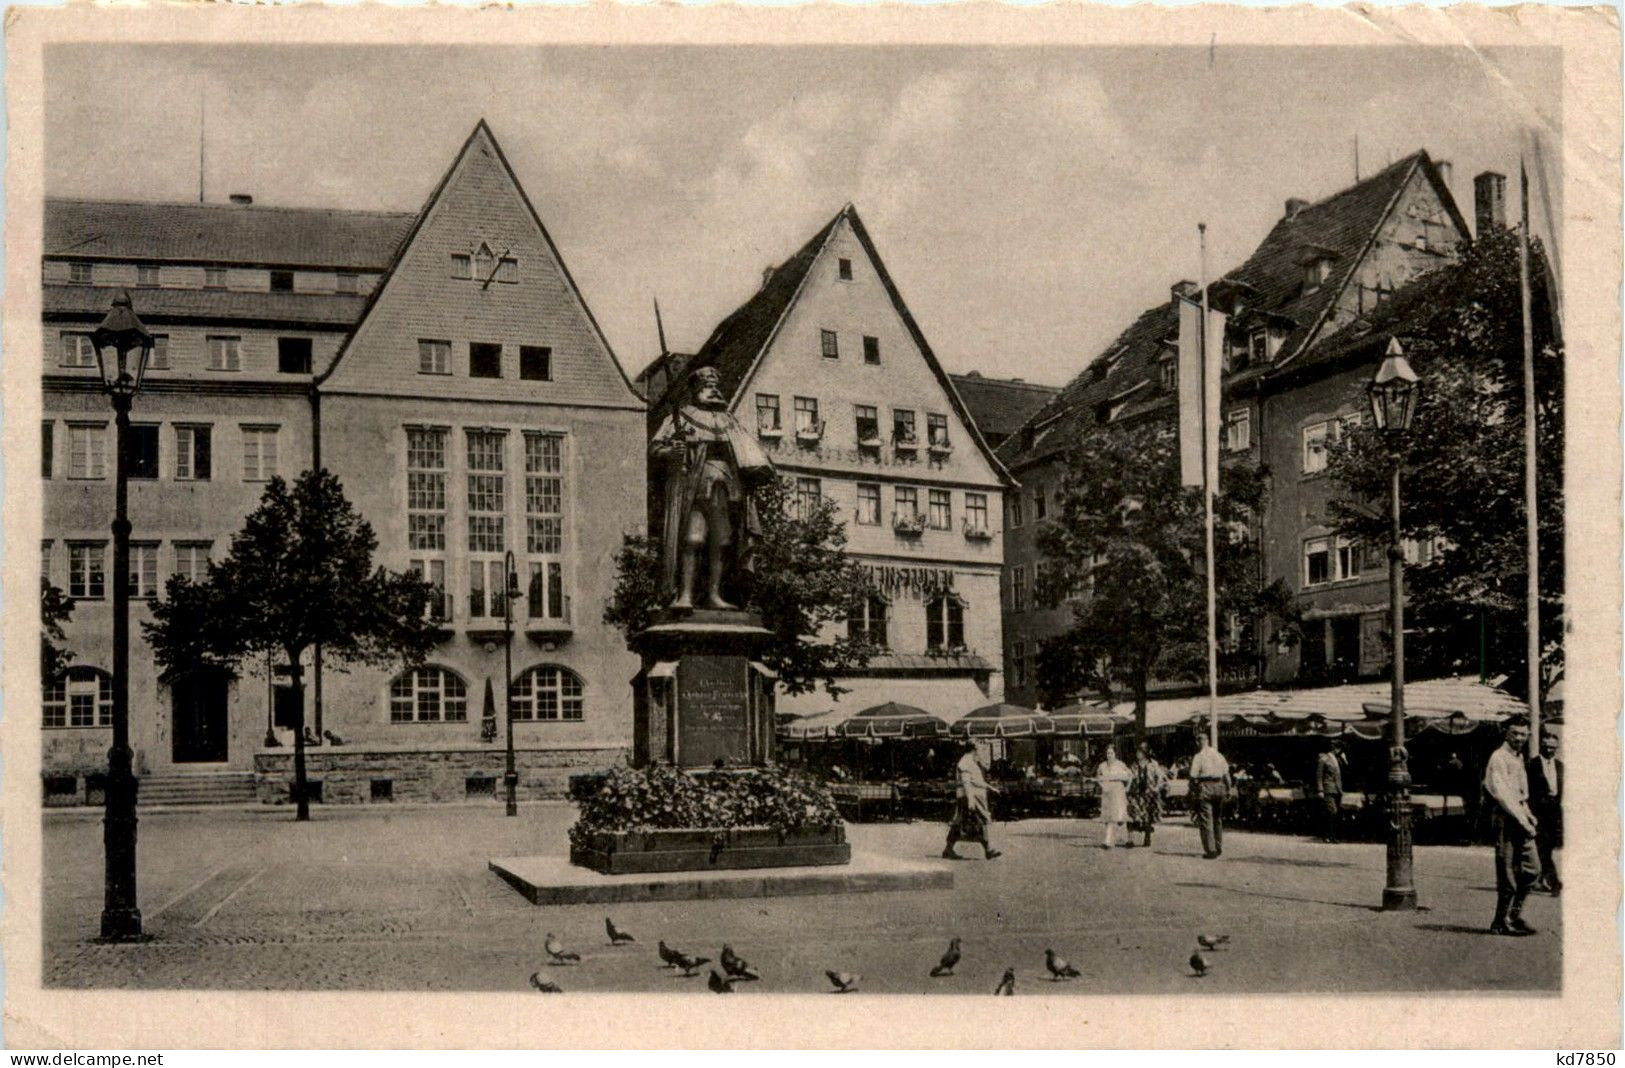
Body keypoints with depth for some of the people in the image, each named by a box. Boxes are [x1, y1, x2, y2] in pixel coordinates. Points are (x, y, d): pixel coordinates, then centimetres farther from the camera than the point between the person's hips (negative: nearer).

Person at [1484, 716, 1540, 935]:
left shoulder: (1519, 757, 19)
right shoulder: (1499, 758, -10)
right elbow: (1502, 795, -17)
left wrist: (1529, 815, 9)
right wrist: (1522, 820, -18)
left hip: (1520, 817, 9)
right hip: (1505, 818, -9)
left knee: (1532, 867, 7)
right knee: (1508, 874, -5)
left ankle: (1515, 915, 18)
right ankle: (1501, 922, 3)